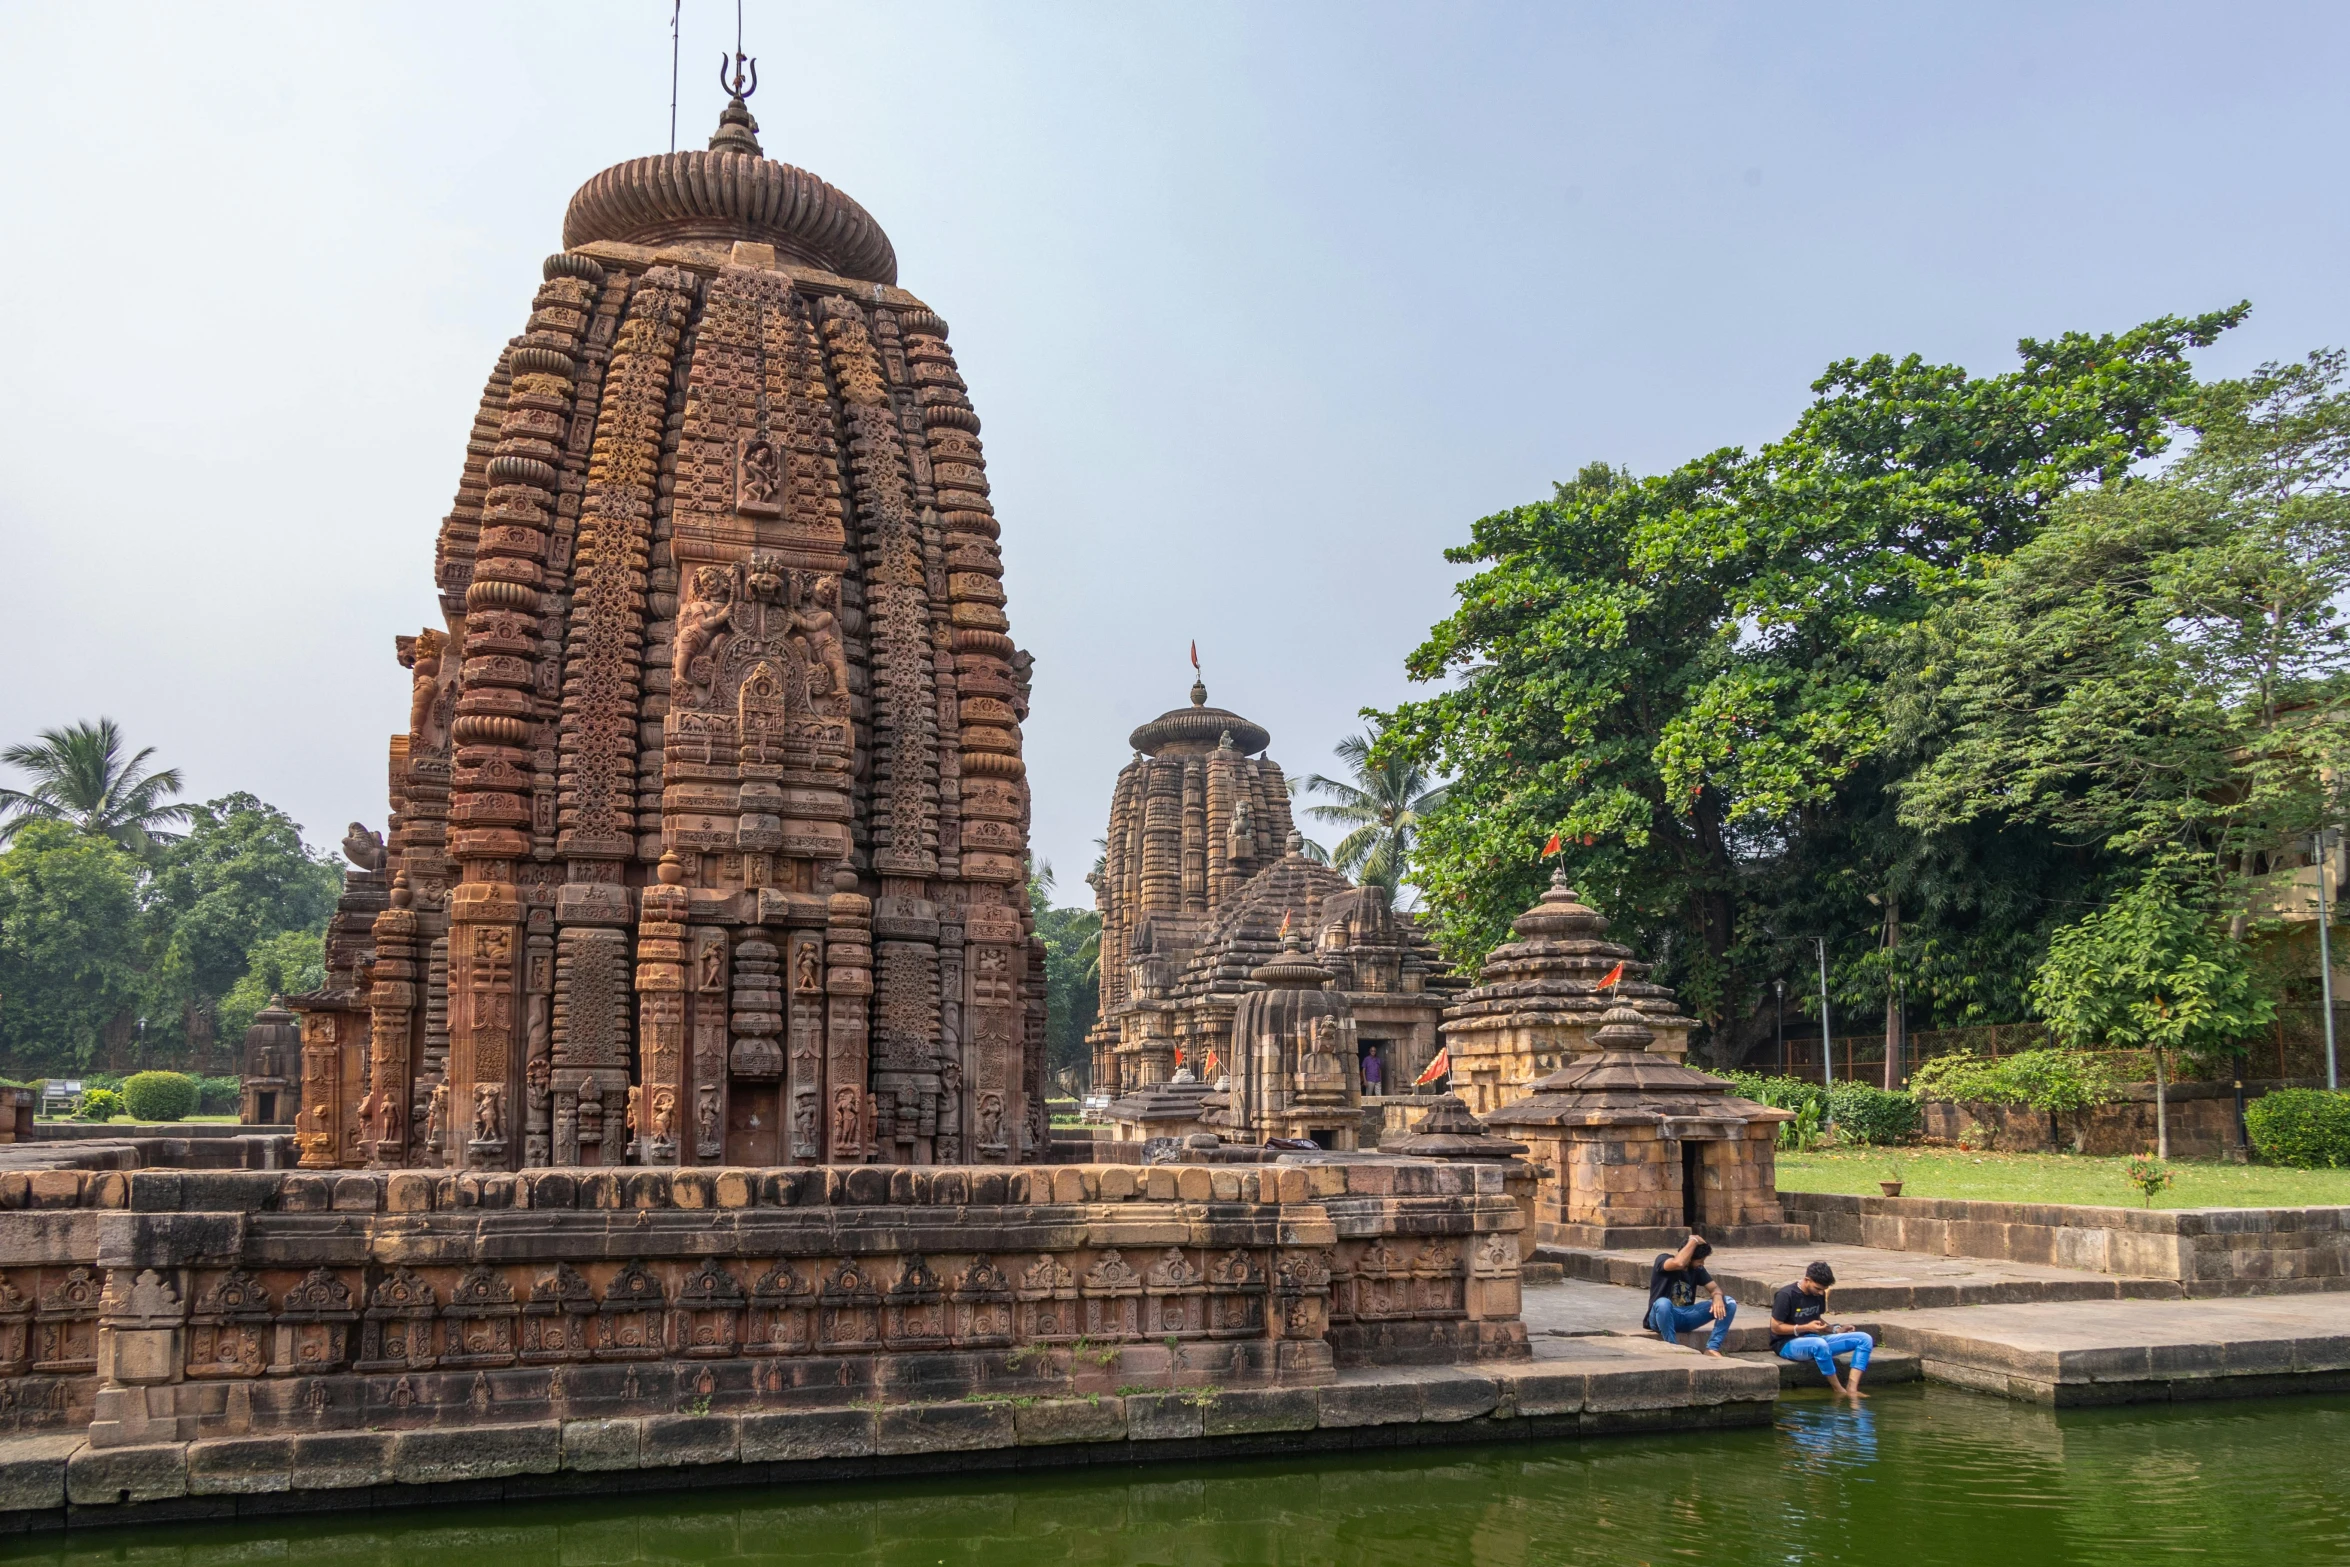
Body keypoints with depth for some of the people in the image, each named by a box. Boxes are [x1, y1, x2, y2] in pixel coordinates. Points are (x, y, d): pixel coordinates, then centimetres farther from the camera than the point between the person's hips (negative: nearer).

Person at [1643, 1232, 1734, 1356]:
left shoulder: (1697, 1269, 7)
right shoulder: (1663, 1259, -11)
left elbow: (1714, 1287, 5)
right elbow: (1678, 1263, -33)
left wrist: (1717, 1297, -20)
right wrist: (1694, 1241, -21)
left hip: (1687, 1316, 6)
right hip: (1663, 1316, -6)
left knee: (1729, 1303, -9)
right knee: (1663, 1303, -43)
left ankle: (1712, 1348, -16)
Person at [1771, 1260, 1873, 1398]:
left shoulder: (1819, 1294, 8)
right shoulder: (1786, 1295, -14)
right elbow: (1775, 1327, -13)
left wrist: (1835, 1329, 1)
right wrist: (1806, 1328, -20)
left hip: (1814, 1339, 8)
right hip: (1788, 1344, -7)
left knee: (1865, 1339, -8)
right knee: (1819, 1344, -42)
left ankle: (1852, 1389, -23)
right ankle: (1840, 1391, -24)